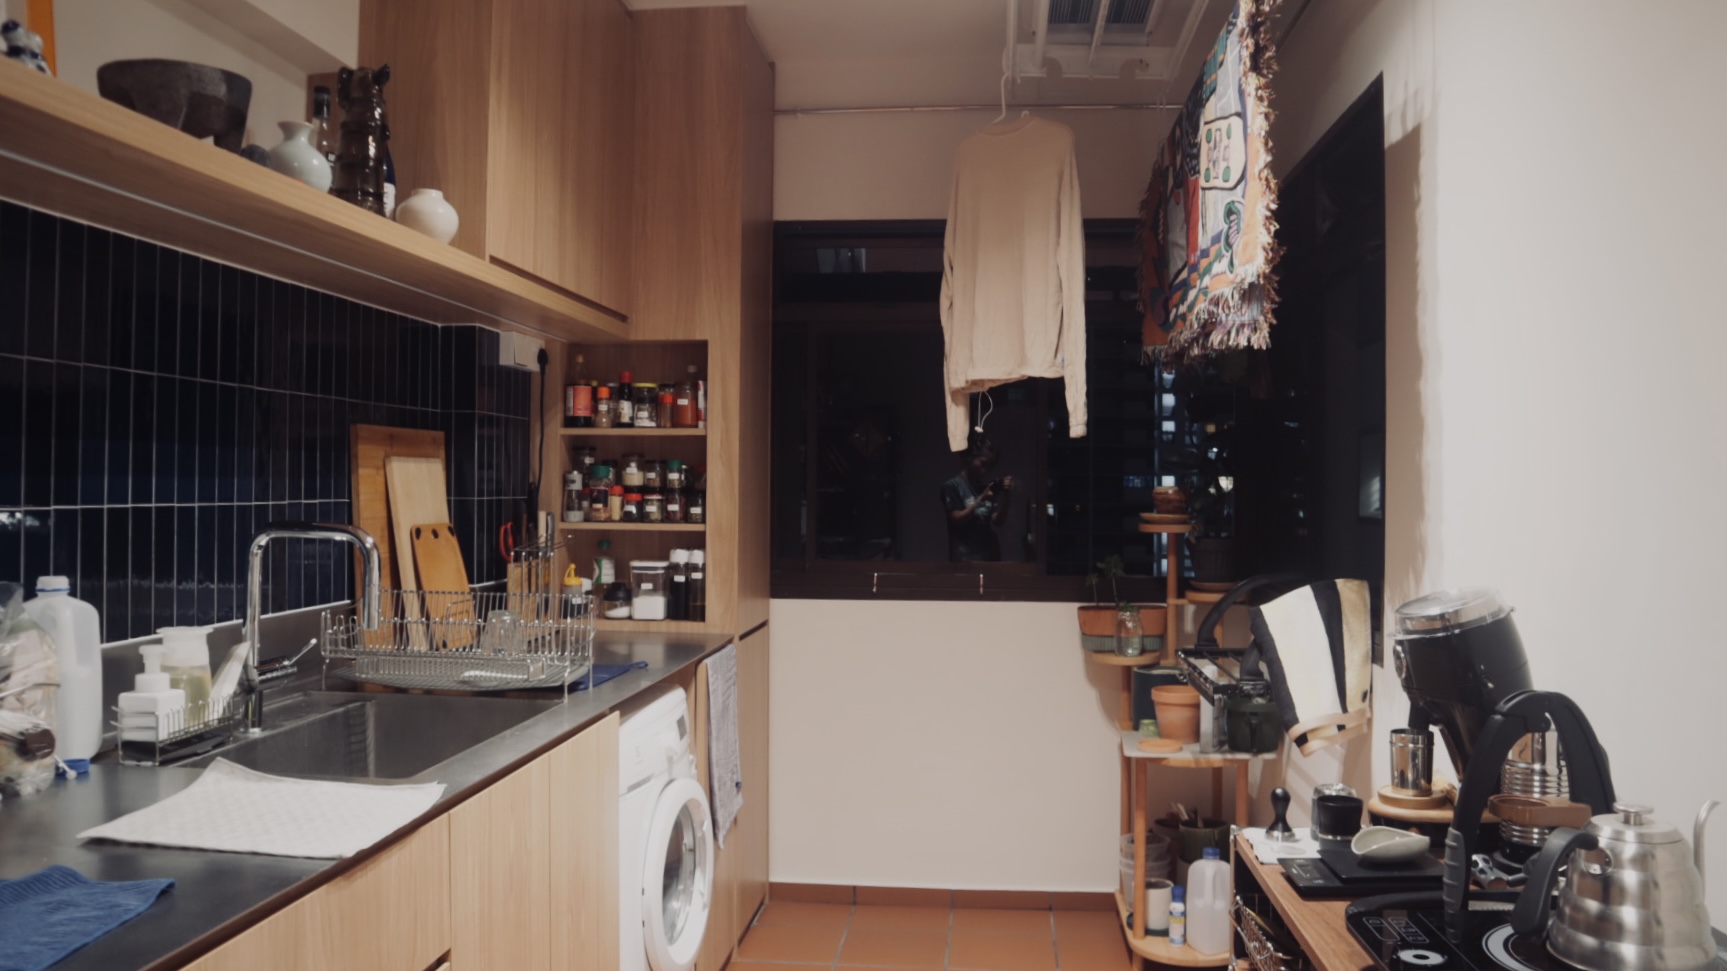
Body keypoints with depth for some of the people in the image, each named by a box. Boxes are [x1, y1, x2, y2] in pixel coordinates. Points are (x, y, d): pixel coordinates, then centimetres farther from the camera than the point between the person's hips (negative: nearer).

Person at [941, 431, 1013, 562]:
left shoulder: (987, 486, 11)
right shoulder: (952, 486, -4)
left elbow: (997, 521, 6)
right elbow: (957, 519, -11)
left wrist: (1005, 496, -10)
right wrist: (981, 499, -19)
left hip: (990, 555, 6)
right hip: (965, 557, -6)